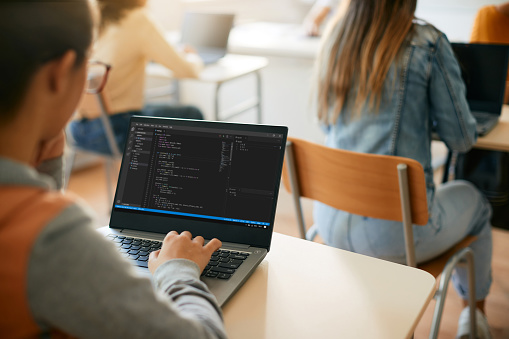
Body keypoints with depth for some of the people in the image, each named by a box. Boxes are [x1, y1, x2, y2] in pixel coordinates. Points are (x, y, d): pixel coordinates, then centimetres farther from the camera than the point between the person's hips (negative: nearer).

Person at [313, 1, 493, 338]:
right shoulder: (427, 42, -12)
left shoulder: (336, 39, 3)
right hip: (394, 234, -5)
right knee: (473, 199, 27)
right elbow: (461, 138, -6)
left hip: (331, 223, 5)